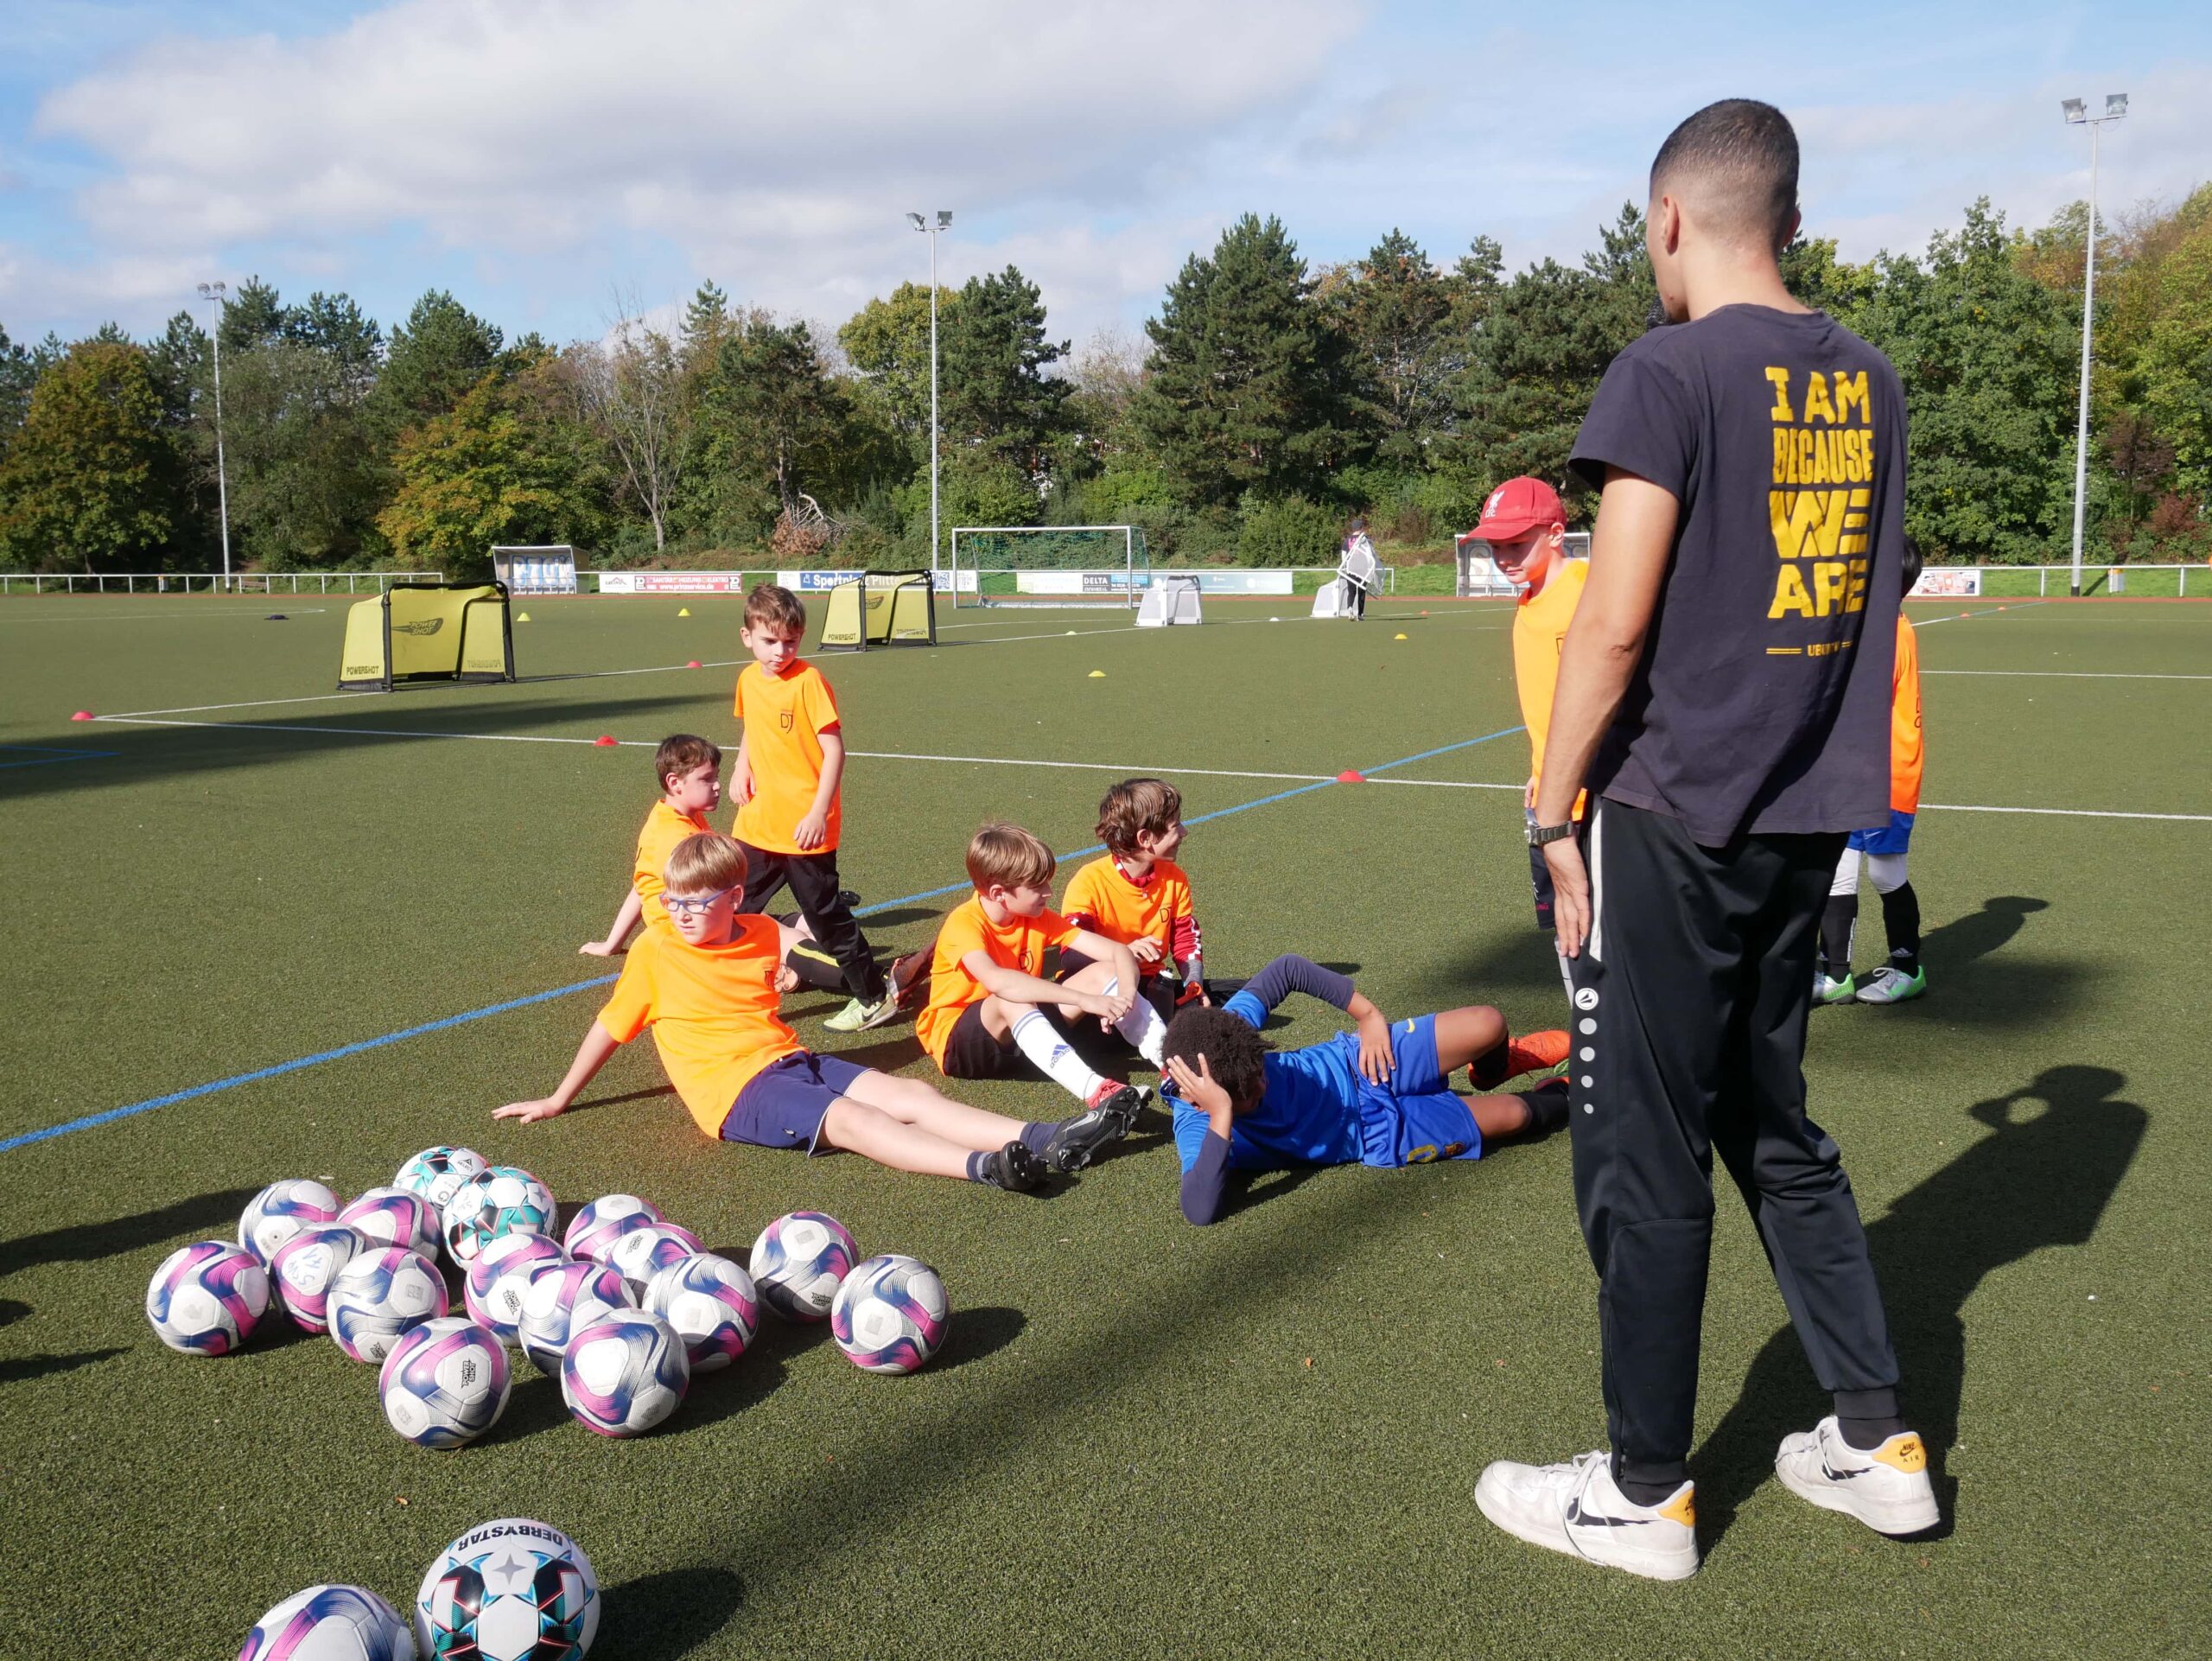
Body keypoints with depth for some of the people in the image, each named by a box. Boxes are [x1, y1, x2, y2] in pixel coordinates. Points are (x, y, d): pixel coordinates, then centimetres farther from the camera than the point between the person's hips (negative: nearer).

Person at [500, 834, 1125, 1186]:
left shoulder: (762, 935, 11)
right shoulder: (654, 953, 0)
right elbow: (610, 1027, 10)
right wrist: (559, 1100, 14)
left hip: (789, 1059, 6)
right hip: (734, 1089, -6)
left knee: (910, 1094, -14)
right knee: (851, 1119, -30)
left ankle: (1042, 1141, -28)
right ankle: (984, 1168, -50)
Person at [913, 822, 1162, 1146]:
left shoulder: (1038, 919, -3)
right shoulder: (965, 924, -22)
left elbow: (1118, 951, -8)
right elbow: (996, 980, -43)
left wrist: (1125, 997, -31)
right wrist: (1084, 999, -46)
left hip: (1023, 1032, 6)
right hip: (957, 1042, -6)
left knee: (1105, 972, -11)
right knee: (1011, 1001, -39)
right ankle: (1095, 1092, -54)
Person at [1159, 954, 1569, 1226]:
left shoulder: (1226, 1030, -23)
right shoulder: (1195, 1130, -31)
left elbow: (1287, 970, -7)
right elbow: (1200, 1211, -50)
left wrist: (1369, 1015, -11)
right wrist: (1221, 1117, -55)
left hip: (1356, 1062, 3)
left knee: (1487, 1025, -10)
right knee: (1514, 1116, -8)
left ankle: (1498, 1065, 33)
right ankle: (1564, 1093, 33)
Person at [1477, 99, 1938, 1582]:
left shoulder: (1670, 373, -12)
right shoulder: (1870, 382, 10)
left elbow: (1615, 626, -16)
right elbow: (1867, 598, 16)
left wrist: (1553, 807, -8)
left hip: (1672, 822, -7)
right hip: (1810, 818, 7)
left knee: (1645, 1157, 4)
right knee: (1775, 1125, 20)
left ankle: (1645, 1494, 17)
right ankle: (1878, 1443, 27)